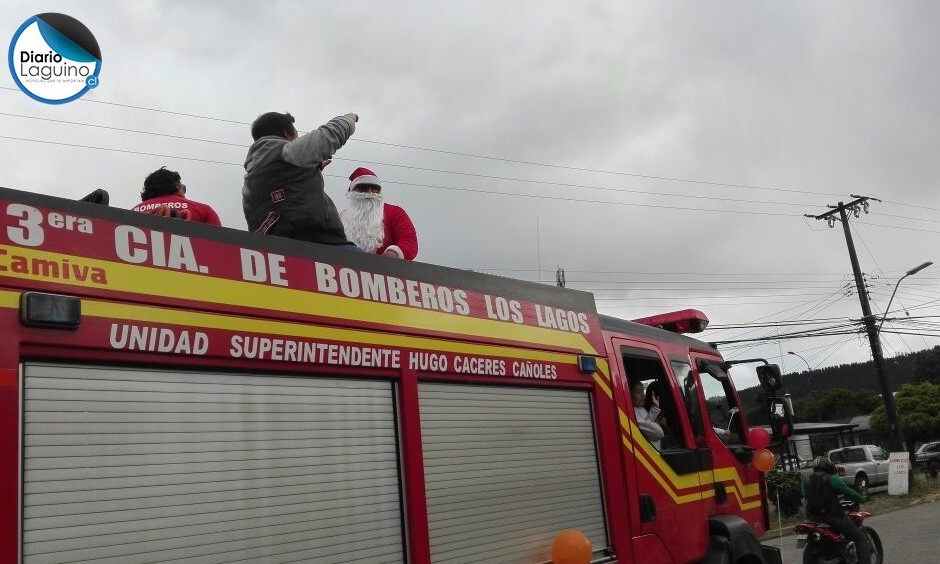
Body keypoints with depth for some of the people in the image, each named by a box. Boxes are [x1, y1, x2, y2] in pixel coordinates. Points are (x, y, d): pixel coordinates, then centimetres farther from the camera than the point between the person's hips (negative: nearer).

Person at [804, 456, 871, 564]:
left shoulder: (807, 481, 12)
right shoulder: (832, 479, -6)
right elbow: (848, 492, -4)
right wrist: (862, 499, 13)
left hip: (814, 518, 6)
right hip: (833, 517, -6)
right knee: (861, 538, 1)